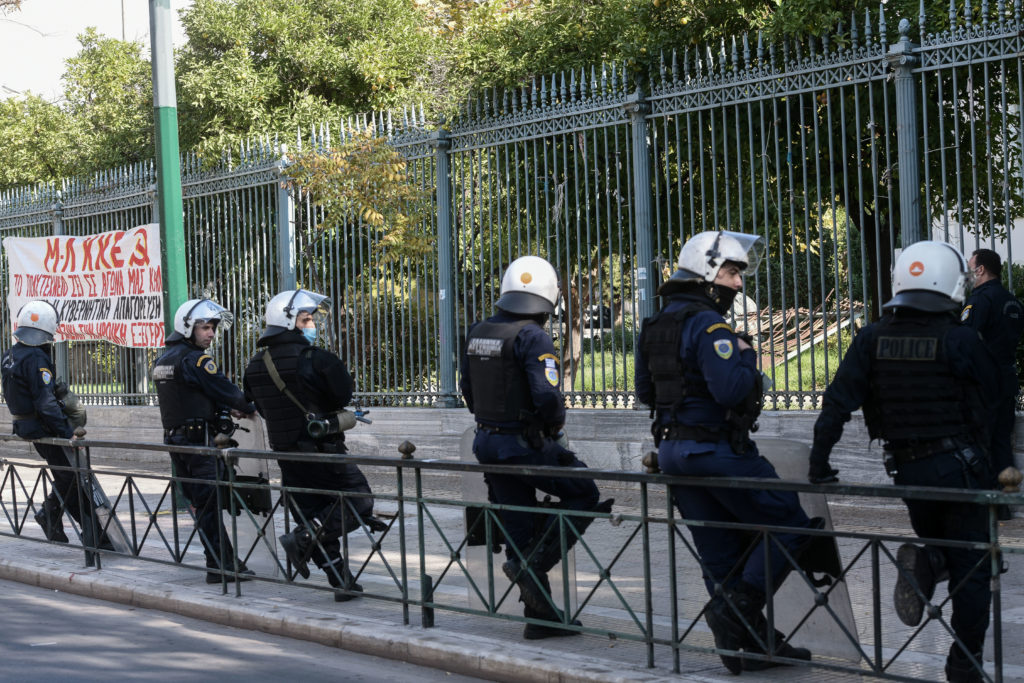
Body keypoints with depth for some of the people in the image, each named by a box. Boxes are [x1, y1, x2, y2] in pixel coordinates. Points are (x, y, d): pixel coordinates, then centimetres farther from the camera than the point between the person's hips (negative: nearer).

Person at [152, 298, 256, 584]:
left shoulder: (163, 359, 16)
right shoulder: (194, 359, -14)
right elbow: (224, 389, -12)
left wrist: (226, 409, 10)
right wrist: (248, 409, 6)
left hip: (174, 437, 9)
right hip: (198, 439, -9)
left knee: (200, 500, 10)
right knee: (211, 501, -8)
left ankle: (219, 560, 14)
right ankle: (222, 566, -7)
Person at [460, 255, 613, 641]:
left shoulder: (476, 334, 7)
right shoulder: (532, 337, -17)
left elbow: (468, 390, 17)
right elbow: (548, 396, -25)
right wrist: (554, 427, -5)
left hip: (487, 442, 7)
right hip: (525, 445, -7)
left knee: (519, 526, 12)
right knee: (583, 495, 12)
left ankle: (540, 616, 17)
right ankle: (531, 565, -1)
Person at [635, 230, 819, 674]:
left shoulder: (655, 326, 13)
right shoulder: (709, 326, -16)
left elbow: (645, 392, 21)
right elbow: (732, 390, -27)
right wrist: (746, 357, -10)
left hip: (671, 450, 9)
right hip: (716, 450, -9)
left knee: (721, 555, 12)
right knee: (790, 525, 2)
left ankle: (747, 645, 16)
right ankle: (738, 605, -7)